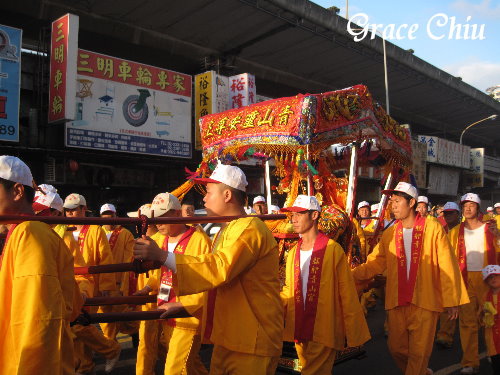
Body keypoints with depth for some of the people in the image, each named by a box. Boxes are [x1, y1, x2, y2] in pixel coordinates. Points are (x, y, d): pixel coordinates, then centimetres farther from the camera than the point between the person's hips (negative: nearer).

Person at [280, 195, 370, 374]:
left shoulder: (333, 249, -9)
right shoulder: (293, 253, 10)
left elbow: (346, 292, -9)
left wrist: (353, 332, -9)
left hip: (323, 331, -6)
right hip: (299, 329, 6)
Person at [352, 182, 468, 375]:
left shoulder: (432, 228, -5)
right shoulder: (389, 233, 5)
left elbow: (447, 266, -4)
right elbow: (374, 263, 3)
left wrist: (452, 299, -4)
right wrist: (351, 274, -12)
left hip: (424, 302, -4)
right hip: (397, 302, 4)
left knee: (419, 352, 2)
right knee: (396, 348, 13)